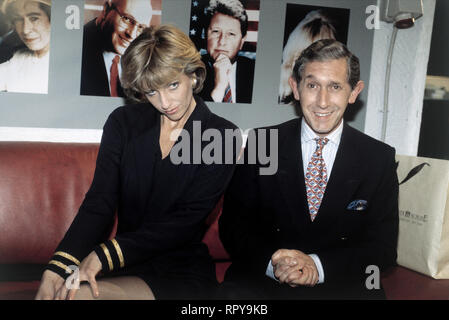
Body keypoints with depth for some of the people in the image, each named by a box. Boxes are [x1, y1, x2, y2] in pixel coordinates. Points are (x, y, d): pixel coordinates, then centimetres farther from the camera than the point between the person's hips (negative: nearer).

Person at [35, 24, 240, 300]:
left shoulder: (223, 137, -4)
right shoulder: (123, 122, 6)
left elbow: (187, 220, -12)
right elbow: (98, 203, -4)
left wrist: (105, 254, -22)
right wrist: (57, 268, -20)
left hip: (183, 272, -3)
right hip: (125, 266, 3)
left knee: (80, 295, -29)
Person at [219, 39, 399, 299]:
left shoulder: (379, 158, 1)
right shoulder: (261, 144, 1)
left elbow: (383, 245, 0)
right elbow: (234, 224, 2)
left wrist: (318, 266, -16)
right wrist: (272, 262, -17)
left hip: (344, 285, 2)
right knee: (236, 290, -30)